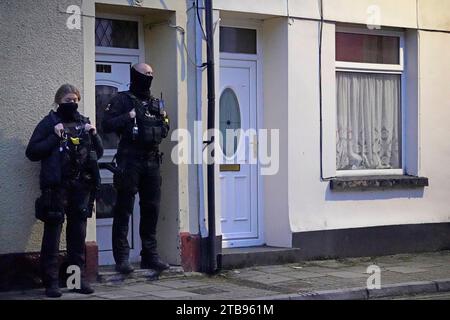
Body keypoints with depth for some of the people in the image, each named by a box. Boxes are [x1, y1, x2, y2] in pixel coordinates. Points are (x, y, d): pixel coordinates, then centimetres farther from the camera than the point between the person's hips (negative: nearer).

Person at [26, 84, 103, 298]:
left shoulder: (84, 122, 16)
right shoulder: (49, 123, 3)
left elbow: (99, 153, 19)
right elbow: (32, 152, -4)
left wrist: (94, 135, 1)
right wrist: (55, 137, -13)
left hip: (81, 185, 4)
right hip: (57, 186, -4)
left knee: (78, 234, 8)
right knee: (52, 233, -5)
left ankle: (79, 278, 15)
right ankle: (51, 282, -2)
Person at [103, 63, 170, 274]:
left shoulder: (155, 103, 19)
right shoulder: (122, 100, 1)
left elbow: (164, 132, 23)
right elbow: (107, 125, -8)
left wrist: (163, 120, 4)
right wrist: (129, 117, -16)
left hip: (152, 161, 6)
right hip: (130, 161, -6)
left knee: (151, 210, 9)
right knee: (124, 211, -4)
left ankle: (150, 255, 17)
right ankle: (122, 258, -1)